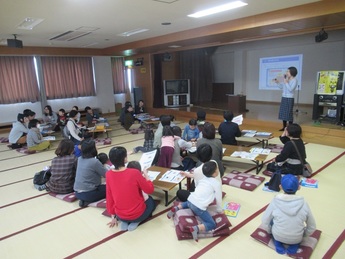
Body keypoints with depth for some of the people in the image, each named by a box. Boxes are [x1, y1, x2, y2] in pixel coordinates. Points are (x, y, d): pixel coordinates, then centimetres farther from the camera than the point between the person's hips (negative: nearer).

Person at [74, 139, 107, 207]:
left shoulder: (80, 159, 4)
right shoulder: (95, 161, -18)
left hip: (77, 192, 8)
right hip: (87, 193, -8)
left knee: (102, 186, 27)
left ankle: (84, 199, 7)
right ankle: (87, 200, -4)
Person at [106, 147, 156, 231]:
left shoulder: (108, 174, -10)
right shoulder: (134, 173, -25)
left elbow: (109, 197, 1)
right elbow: (150, 190, -12)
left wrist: (113, 216, 13)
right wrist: (146, 176, 4)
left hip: (120, 215, 5)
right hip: (137, 214, -4)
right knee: (151, 201, 27)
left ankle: (124, 221, 11)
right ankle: (136, 221, 4)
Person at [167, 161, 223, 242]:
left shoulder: (203, 179, 18)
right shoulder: (217, 183, -2)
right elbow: (218, 198, 4)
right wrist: (219, 210, 20)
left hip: (190, 200, 7)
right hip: (199, 207, -7)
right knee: (212, 225, 1)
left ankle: (176, 208, 19)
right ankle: (195, 228, -21)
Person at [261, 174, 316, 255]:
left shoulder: (275, 201, -21)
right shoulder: (304, 203, -18)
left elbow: (265, 222, -9)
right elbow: (312, 227, -5)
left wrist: (270, 231, 12)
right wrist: (303, 235, 15)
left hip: (278, 236, -1)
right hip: (297, 239, 1)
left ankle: (278, 245, 12)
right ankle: (294, 246, 11)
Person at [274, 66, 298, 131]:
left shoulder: (294, 80, -9)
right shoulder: (285, 79, 8)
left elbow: (290, 89, -20)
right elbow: (281, 87, 17)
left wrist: (286, 82, -19)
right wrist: (277, 82, 3)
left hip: (290, 99, -7)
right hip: (284, 98, 7)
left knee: (289, 113, -3)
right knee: (283, 112, 9)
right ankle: (284, 127, 18)